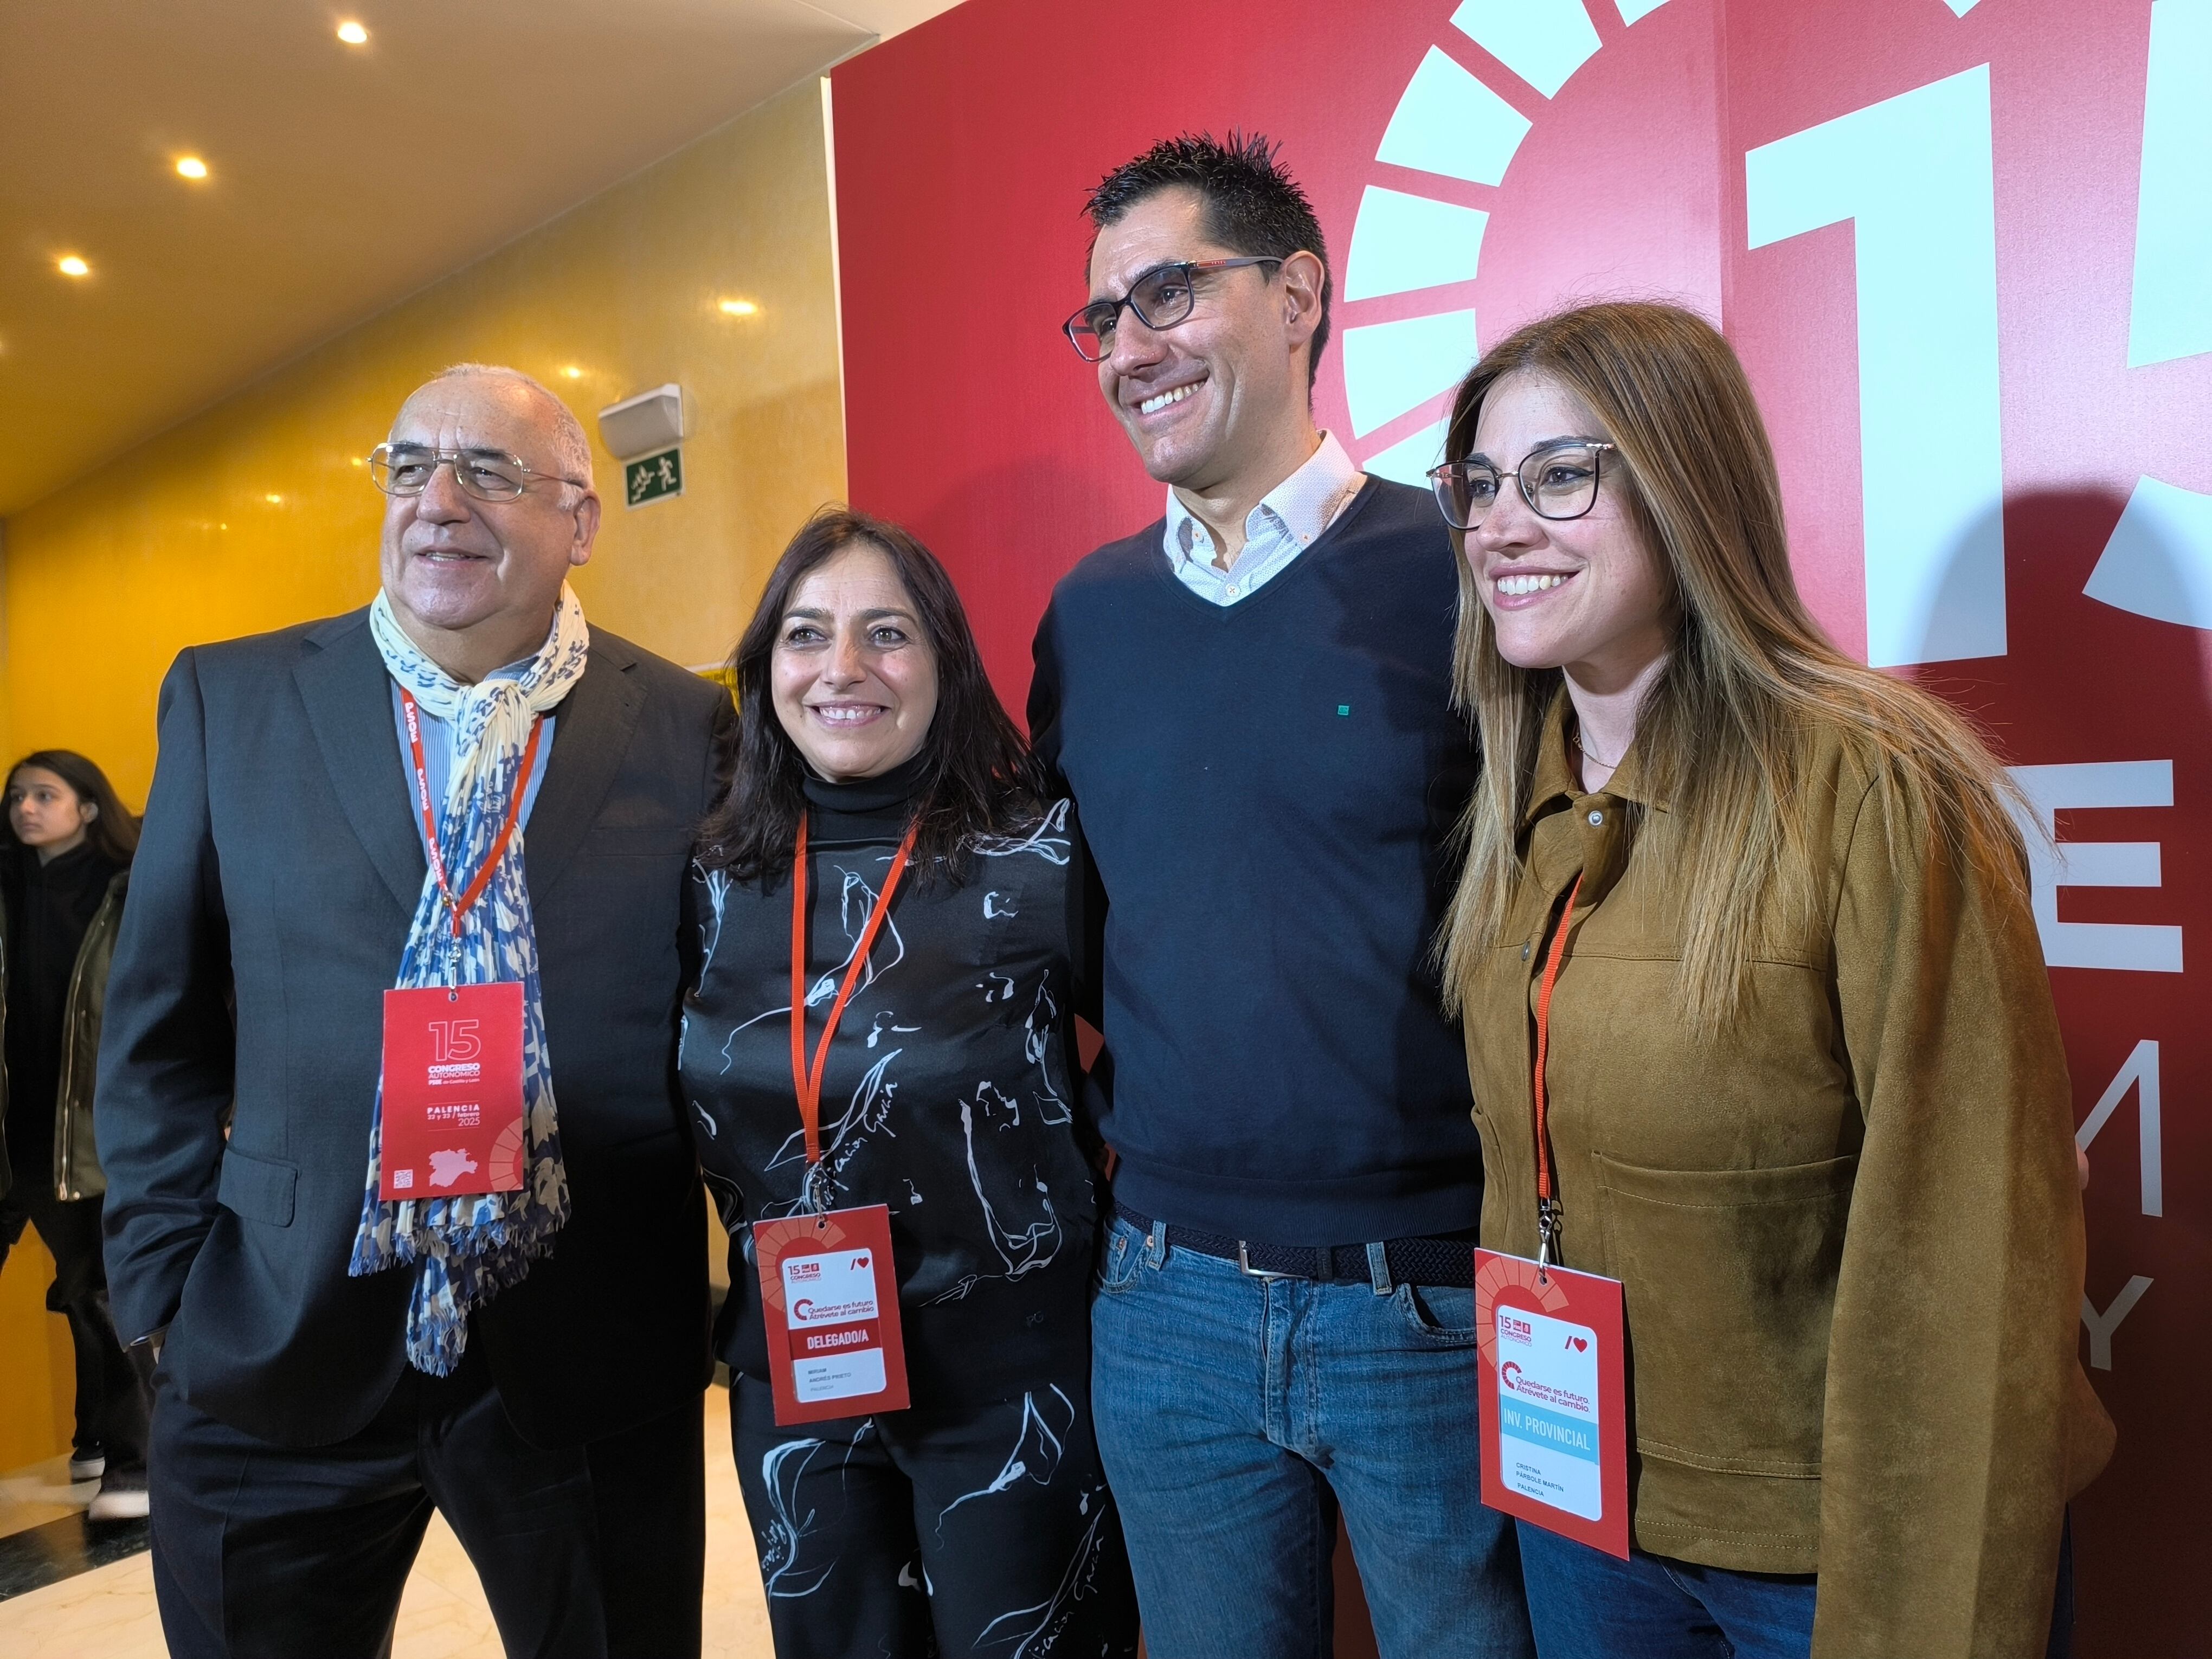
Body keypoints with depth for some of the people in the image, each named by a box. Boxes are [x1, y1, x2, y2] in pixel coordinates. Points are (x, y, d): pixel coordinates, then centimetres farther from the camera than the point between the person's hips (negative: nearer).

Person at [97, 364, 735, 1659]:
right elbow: (162, 1025, 6)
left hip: (594, 1357, 0)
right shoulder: (228, 700, 3)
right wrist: (165, 1284, 1)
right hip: (279, 1355, 1)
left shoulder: (685, 725, -1)